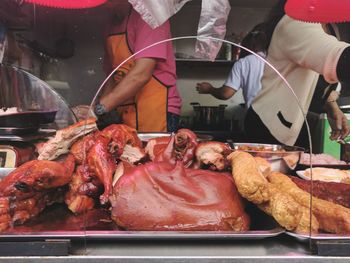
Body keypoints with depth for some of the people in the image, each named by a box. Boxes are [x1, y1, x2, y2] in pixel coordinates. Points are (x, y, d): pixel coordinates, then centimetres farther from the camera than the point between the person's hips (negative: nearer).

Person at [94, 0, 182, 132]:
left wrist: (100, 107, -22)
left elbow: (141, 74, -21)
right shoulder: (112, 26, 13)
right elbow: (112, 76, 15)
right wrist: (97, 108, 1)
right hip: (126, 114, 7)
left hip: (157, 111, -6)